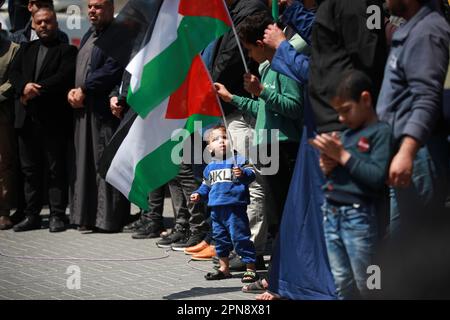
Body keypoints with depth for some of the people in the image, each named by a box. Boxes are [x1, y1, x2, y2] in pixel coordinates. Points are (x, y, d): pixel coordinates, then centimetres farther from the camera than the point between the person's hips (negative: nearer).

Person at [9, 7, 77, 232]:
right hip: (27, 118, 5)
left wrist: (37, 90, -15)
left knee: (56, 169, -2)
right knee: (30, 169, 7)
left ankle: (57, 215, 2)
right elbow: (14, 73, 8)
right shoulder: (26, 49, 18)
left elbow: (65, 76, -12)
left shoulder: (67, 50, 2)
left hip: (53, 119, -5)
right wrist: (25, 86, -14)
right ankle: (31, 215, 12)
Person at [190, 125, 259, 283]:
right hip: (216, 208, 7)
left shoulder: (238, 160, -3)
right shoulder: (210, 167, 16)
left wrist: (243, 174, -33)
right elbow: (206, 186, 27)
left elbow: (251, 174, -14)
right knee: (220, 238, 14)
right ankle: (224, 268, 27)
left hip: (235, 207, -7)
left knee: (240, 237, -9)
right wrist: (199, 195, 11)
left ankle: (250, 268, -2)